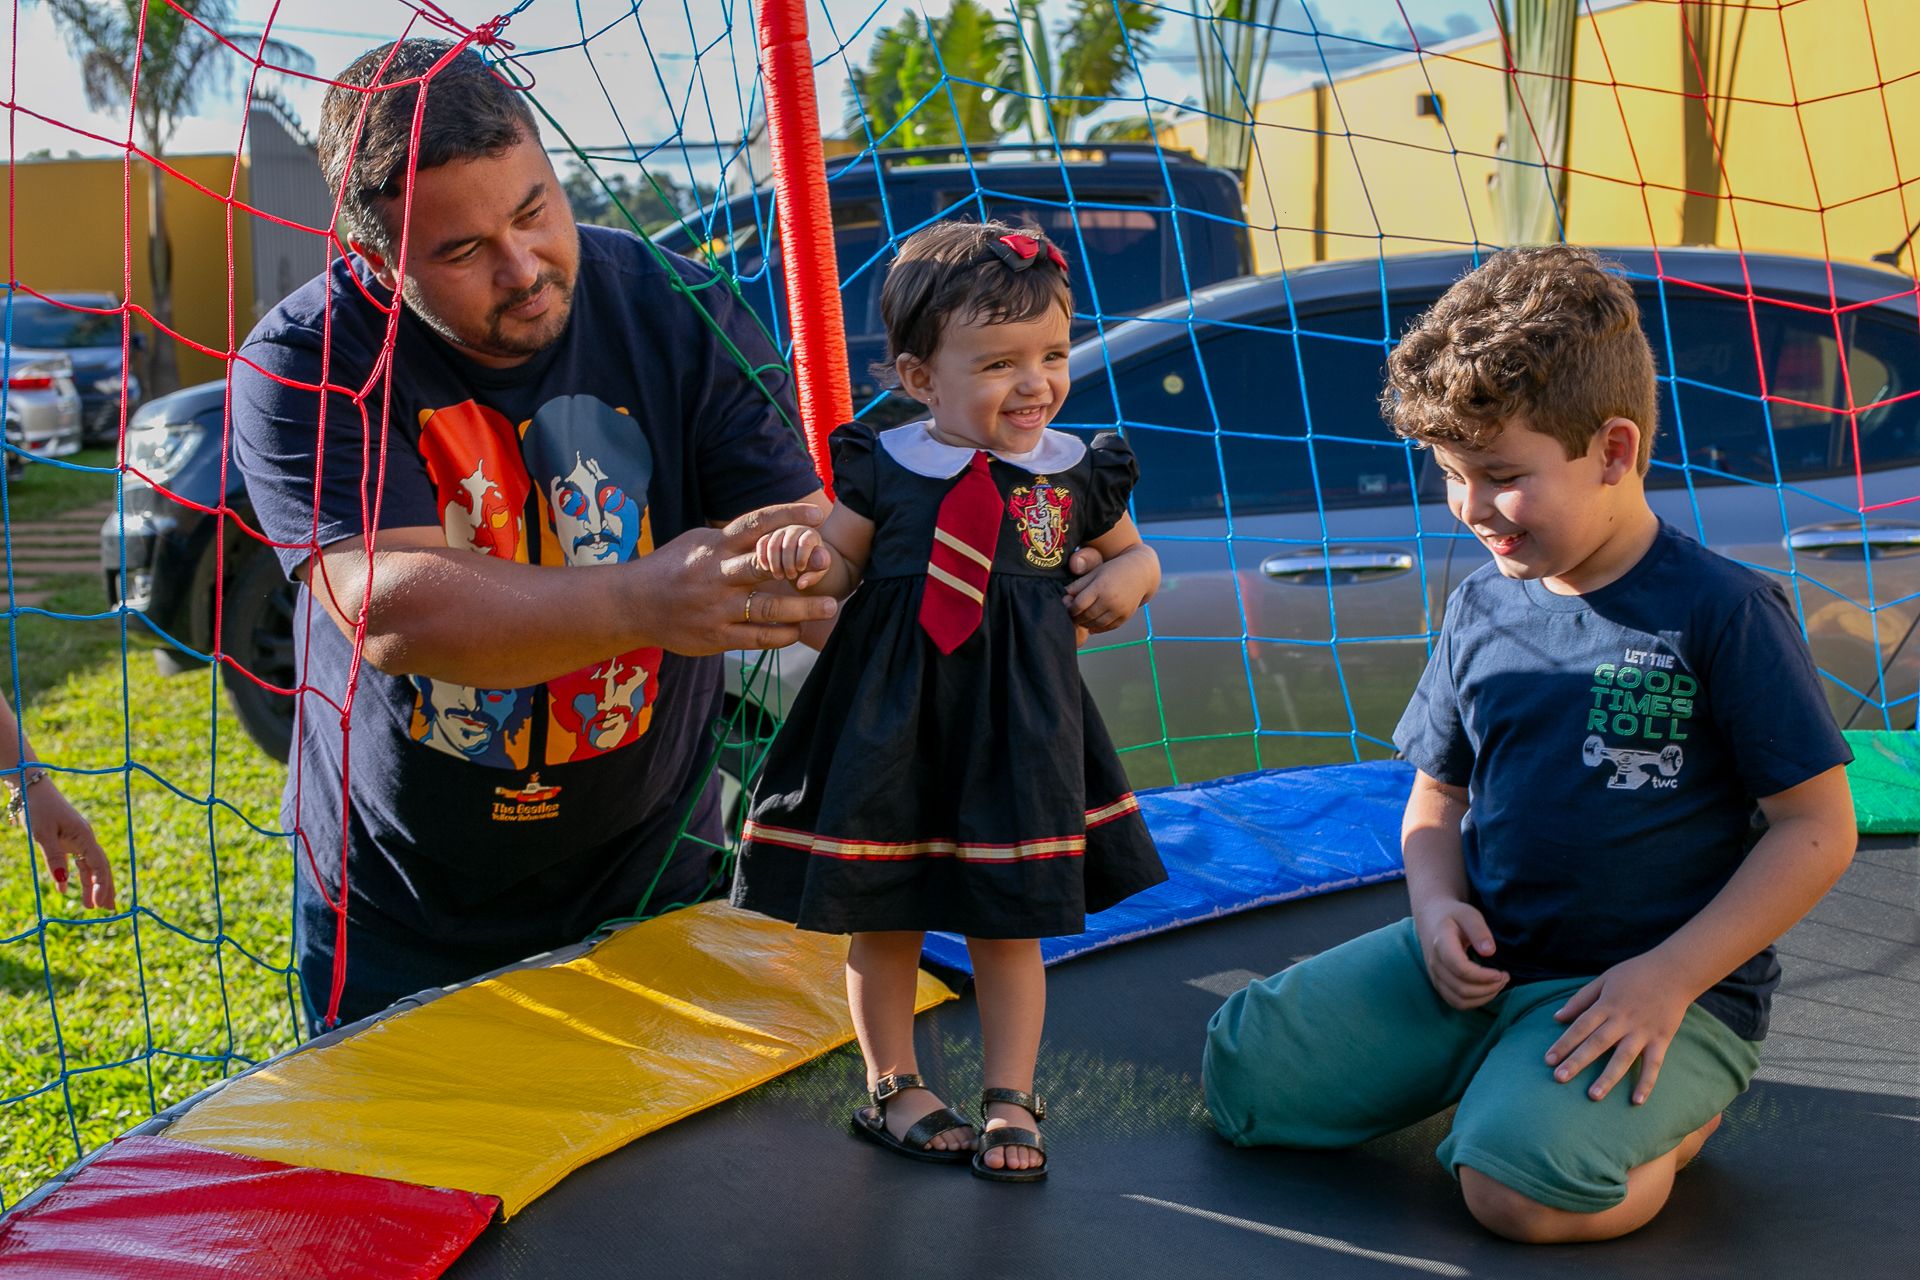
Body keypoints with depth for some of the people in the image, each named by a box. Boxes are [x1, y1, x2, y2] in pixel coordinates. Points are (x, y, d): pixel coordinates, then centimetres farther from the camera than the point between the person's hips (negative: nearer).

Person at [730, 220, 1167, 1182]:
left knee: (1010, 918, 8)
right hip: (891, 715, -1)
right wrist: (807, 561, -18)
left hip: (1018, 719, 1)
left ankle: (1010, 1098, 22)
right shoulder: (883, 468, -5)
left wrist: (1128, 578, -5)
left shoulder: (1075, 472, 1)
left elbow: (1130, 552, 18)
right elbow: (841, 566, 4)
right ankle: (892, 1086, 26)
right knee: (881, 912, 8)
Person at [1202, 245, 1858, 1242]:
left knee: (1520, 1183, -32)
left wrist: (1670, 976, -19)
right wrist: (1438, 907, -7)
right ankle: (1488, 1066, 16)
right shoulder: (1480, 608, 5)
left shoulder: (1723, 612, -13)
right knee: (1241, 1071, -2)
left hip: (1659, 981, -6)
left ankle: (1679, 1109, 1)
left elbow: (1817, 830, -12)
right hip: (1483, 960, 6)